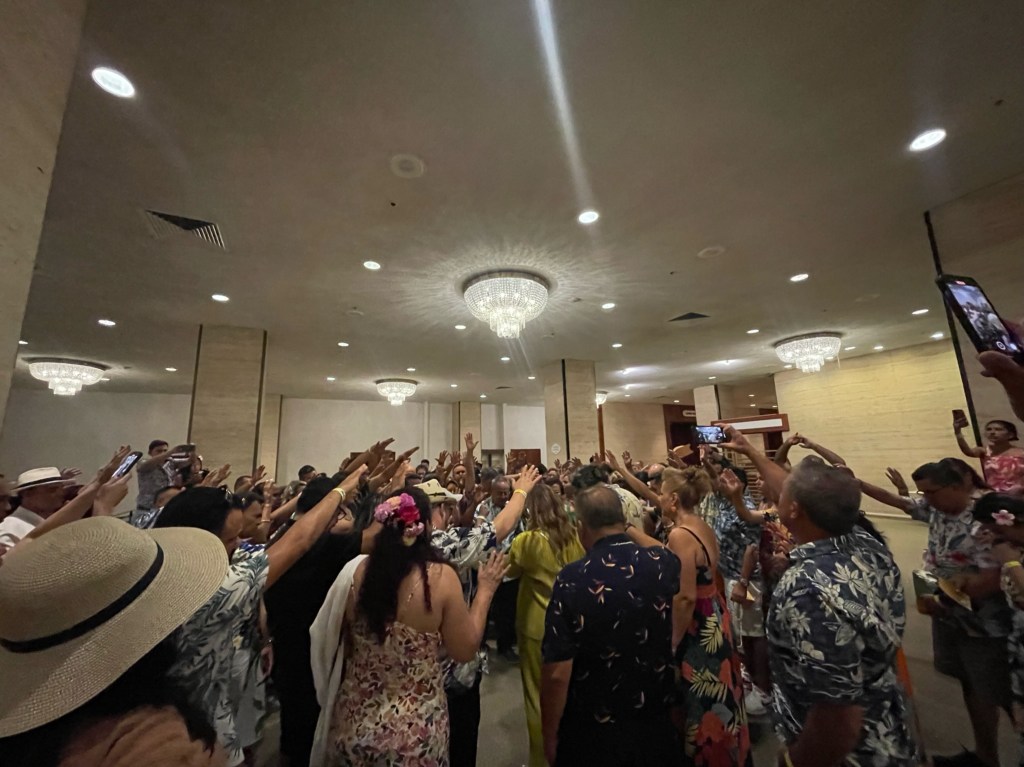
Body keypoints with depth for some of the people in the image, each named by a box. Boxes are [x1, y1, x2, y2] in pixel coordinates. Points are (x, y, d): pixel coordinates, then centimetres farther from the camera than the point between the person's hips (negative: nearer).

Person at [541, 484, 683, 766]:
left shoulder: (572, 579, -27)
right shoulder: (662, 563, -15)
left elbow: (557, 674, -23)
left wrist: (550, 735, -6)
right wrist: (624, 518, 19)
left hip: (592, 731, -3)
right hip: (655, 721, 3)